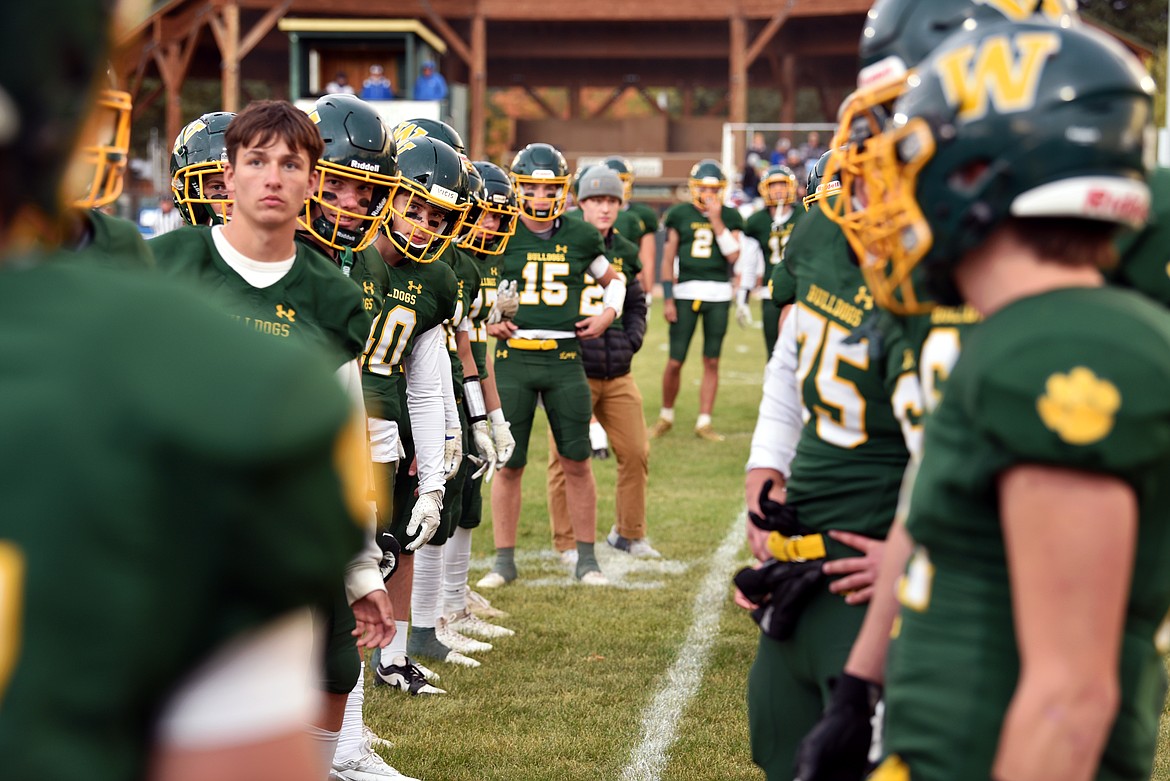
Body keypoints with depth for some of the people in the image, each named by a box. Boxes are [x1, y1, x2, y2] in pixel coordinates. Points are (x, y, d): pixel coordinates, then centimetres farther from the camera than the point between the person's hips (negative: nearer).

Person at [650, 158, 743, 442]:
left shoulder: (729, 217, 5)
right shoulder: (679, 214, 4)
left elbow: (733, 255, -8)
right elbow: (668, 259, 5)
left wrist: (716, 220, -11)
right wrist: (667, 298, 0)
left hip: (718, 294, 1)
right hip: (685, 292, -1)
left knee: (711, 361, 3)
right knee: (675, 361, -1)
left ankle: (704, 422, 11)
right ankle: (666, 416, 19)